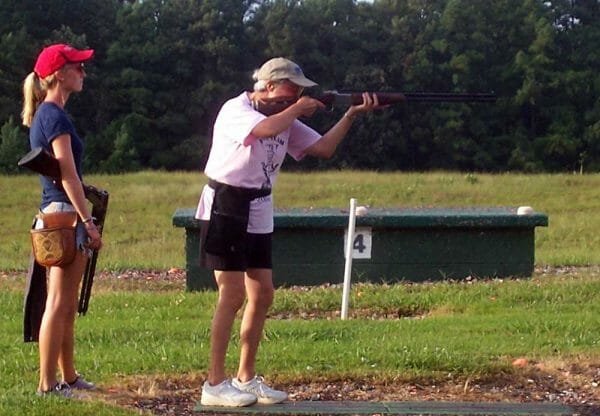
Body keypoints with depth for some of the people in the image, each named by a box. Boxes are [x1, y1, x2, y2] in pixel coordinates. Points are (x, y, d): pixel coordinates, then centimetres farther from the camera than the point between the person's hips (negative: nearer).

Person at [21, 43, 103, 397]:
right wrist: (89, 222, -17)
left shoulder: (44, 115, 17)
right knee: (59, 304, -7)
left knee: (67, 306, 14)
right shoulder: (55, 116, -13)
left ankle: (69, 377, 21)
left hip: (57, 213, 10)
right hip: (64, 215, -10)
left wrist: (84, 220, 20)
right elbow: (68, 175, -18)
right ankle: (47, 385, -6)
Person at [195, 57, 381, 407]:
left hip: (259, 214, 8)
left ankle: (246, 379, 19)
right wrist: (298, 108, -16)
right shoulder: (235, 110, -13)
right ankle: (215, 384, -4)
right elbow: (266, 129, -33)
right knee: (233, 296, -10)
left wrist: (352, 114, -5)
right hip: (226, 209, -8)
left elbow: (324, 148, 6)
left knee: (263, 296, 9)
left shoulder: (285, 119, 10)